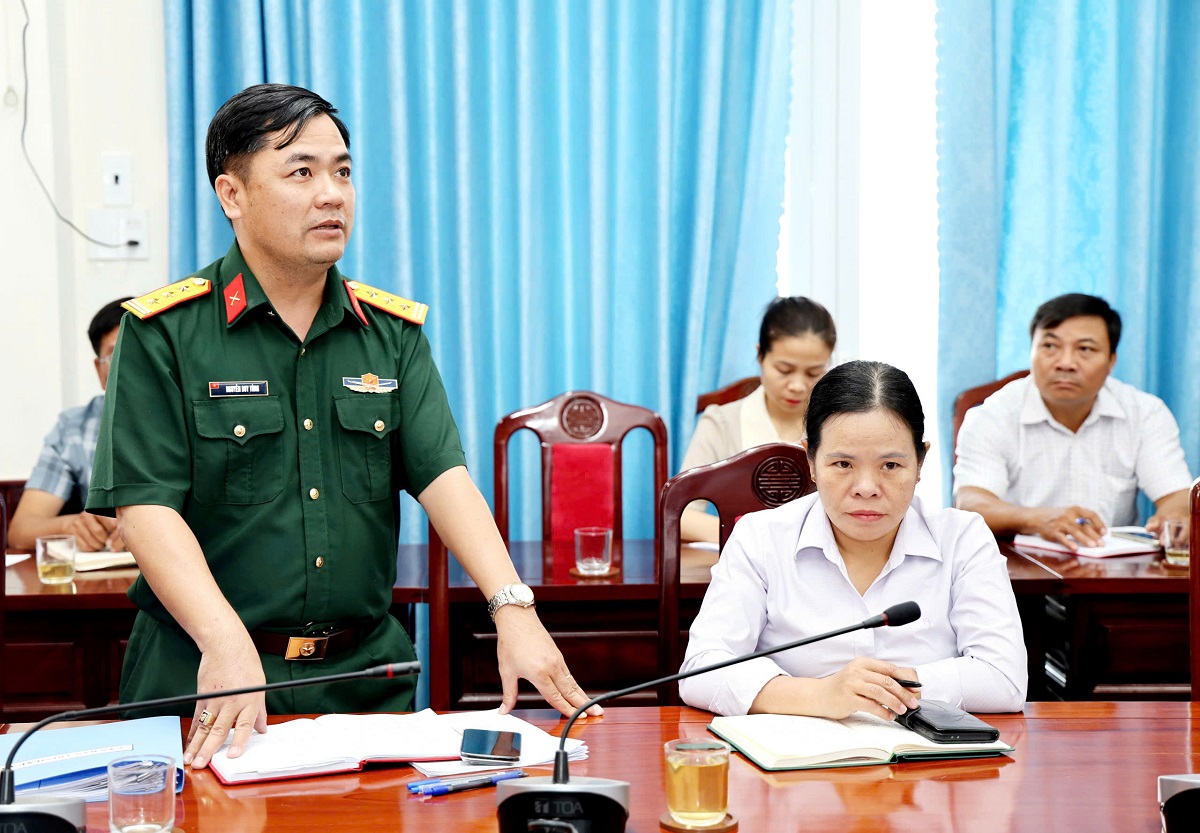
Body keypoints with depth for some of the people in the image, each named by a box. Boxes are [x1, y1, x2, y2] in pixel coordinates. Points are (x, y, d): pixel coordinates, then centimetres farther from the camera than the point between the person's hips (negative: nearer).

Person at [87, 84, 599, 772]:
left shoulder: (395, 332, 9)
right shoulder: (162, 334, -3)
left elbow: (444, 476, -1)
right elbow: (146, 504, -11)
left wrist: (513, 608, -16)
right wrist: (226, 642, -25)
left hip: (367, 673, 3)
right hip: (205, 680, -3)